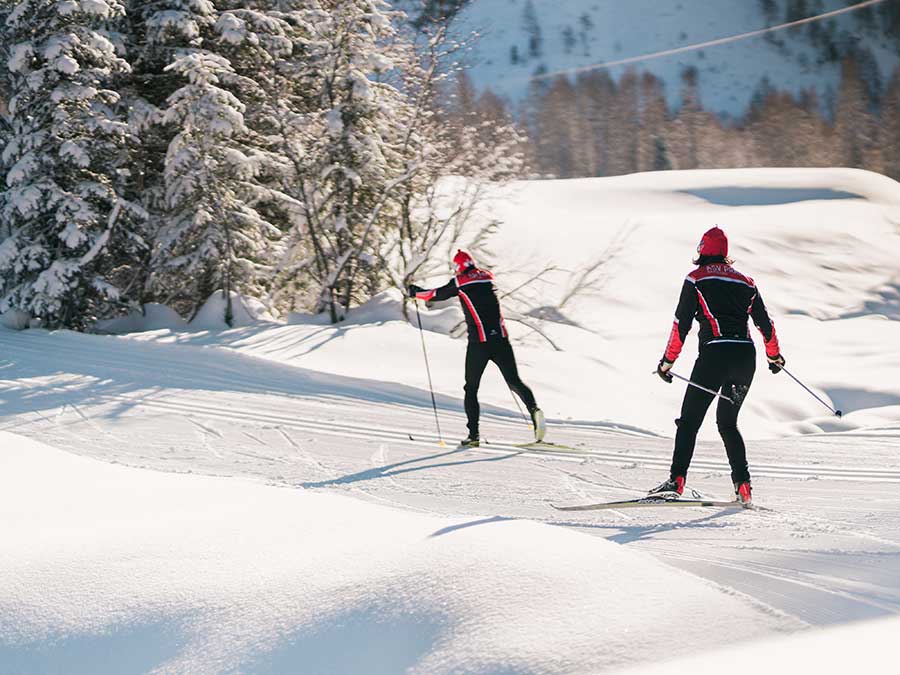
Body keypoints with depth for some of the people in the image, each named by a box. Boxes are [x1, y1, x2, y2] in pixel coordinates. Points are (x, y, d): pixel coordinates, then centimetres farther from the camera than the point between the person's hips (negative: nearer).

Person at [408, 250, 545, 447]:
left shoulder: (459, 282, 1)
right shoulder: (488, 277, 13)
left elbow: (436, 294, 16)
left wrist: (416, 292, 34)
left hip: (478, 342, -3)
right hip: (501, 338, 3)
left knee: (471, 388, 10)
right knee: (514, 381, 5)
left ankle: (474, 434, 3)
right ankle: (533, 408, -23)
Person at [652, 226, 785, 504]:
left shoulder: (696, 279, 4)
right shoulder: (746, 282, 17)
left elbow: (681, 324, -2)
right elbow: (765, 323, 20)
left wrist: (667, 361, 2)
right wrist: (774, 356, 35)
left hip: (714, 354, -5)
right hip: (746, 356, 5)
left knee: (689, 420, -1)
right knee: (728, 423, 17)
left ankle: (677, 479, -15)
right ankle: (743, 485, 7)